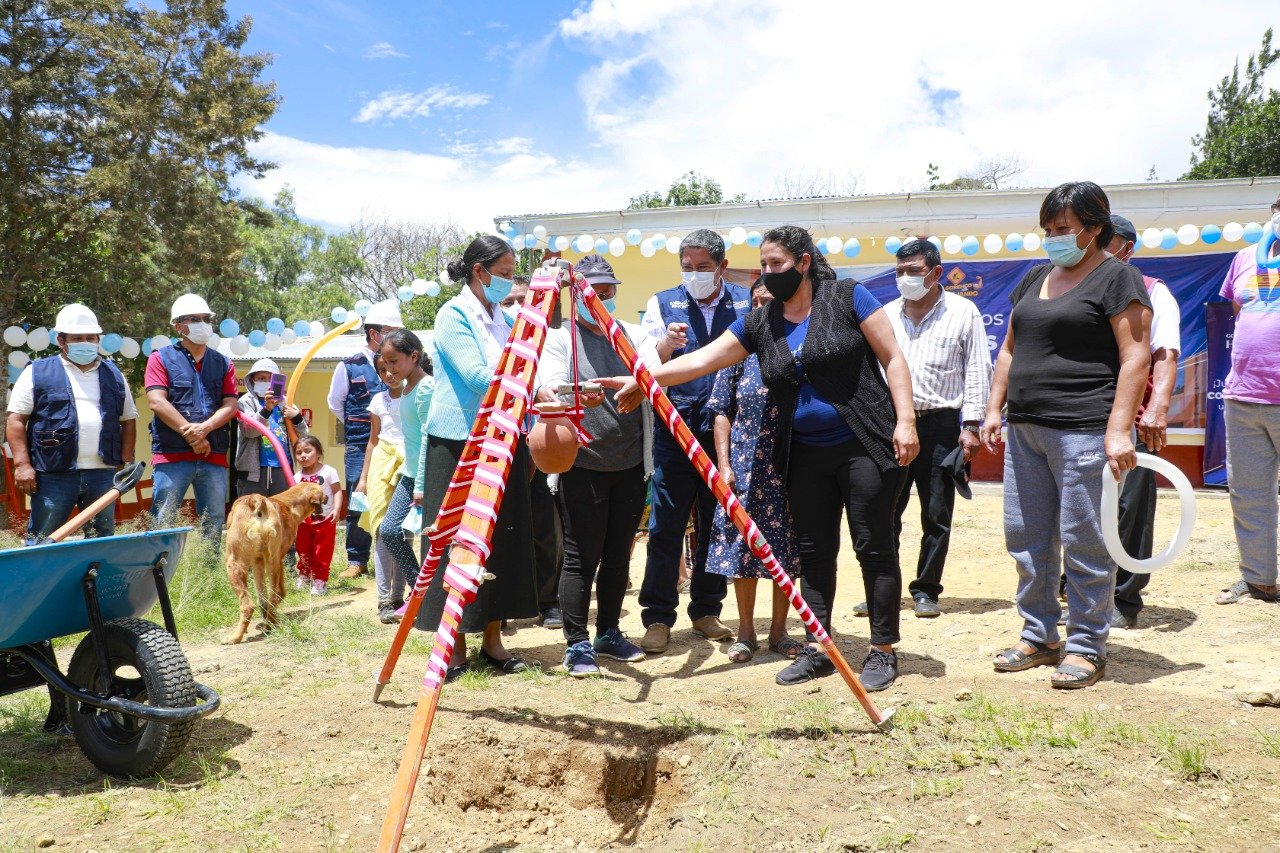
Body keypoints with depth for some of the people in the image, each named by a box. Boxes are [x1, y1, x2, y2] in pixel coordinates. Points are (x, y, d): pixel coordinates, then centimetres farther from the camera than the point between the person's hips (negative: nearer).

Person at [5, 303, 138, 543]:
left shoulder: (114, 375, 15)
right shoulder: (37, 372, 5)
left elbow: (128, 420, 18)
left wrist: (126, 461, 7)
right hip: (54, 473, -3)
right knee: (41, 541, -1)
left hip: (103, 472, 3)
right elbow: (16, 419, 1)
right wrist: (22, 464, -8)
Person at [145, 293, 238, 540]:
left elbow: (230, 405, 5)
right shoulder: (161, 358, 6)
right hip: (172, 454, -3)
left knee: (214, 526, 6)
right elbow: (156, 401, -6)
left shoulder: (223, 363, 16)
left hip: (214, 455, 3)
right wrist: (191, 434, -12)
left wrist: (204, 428, -14)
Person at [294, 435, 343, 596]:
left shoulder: (328, 471, -9)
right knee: (303, 551, 13)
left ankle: (320, 580, 8)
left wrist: (337, 509, -23)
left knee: (322, 553, 0)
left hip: (326, 521, -4)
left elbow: (337, 491, -11)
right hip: (305, 522, 4)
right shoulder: (297, 477, 2)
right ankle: (304, 576, 32)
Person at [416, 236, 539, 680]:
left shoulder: (504, 319, 13)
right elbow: (478, 379, -20)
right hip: (458, 444, -7)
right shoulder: (453, 315, -8)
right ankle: (455, 646, 10)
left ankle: (492, 639, 18)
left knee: (502, 541, 8)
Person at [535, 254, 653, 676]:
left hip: (630, 464, 4)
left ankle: (609, 633, 26)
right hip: (582, 465, -4)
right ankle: (577, 644, 7)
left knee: (618, 555, 12)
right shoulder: (558, 339, 2)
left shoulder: (633, 336, 12)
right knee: (581, 557, -3)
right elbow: (548, 389, -15)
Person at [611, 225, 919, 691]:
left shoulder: (848, 298, -5)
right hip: (806, 455, 5)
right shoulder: (759, 324, 7)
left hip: (864, 446, -5)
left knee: (874, 547, 1)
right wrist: (644, 378, -7)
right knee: (813, 551, 8)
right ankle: (818, 649, 19)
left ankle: (883, 651, 13)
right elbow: (701, 359, 3)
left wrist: (905, 420, -13)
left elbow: (892, 358, -5)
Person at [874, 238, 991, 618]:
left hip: (940, 423, -2)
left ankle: (926, 590, 16)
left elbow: (977, 371, 1)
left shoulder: (963, 312, 3)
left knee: (937, 514, 4)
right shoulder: (887, 314, 13)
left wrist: (970, 425, -6)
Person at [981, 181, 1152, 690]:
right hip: (1025, 429, 8)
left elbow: (1136, 357, -12)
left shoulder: (1117, 278, -4)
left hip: (1084, 431, -7)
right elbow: (1009, 349, 21)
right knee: (1026, 537, 11)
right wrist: (994, 409, 12)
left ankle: (1087, 647, 12)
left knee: (1083, 542, -1)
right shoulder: (1034, 278, 18)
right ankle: (1039, 637, 23)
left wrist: (1119, 430, -20)